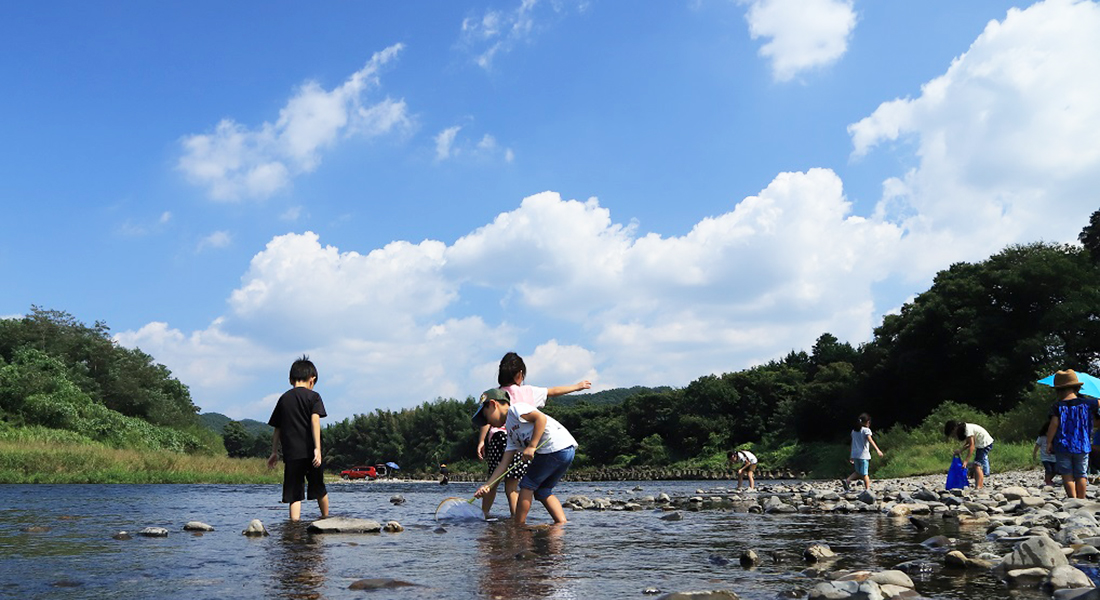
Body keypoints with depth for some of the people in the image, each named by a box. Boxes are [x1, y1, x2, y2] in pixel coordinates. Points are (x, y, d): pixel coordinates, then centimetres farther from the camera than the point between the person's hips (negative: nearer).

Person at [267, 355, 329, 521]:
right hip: (309, 452, -2)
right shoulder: (313, 396, 1)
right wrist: (317, 448, -17)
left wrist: (274, 452, 21)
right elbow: (315, 421, -12)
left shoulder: (284, 398, 12)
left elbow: (277, 428, 15)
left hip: (290, 453, 2)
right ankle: (326, 518, 30)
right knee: (319, 489, 16)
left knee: (294, 494, 1)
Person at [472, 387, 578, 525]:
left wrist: (531, 446, -15)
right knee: (542, 490, 18)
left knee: (527, 485, 3)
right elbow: (504, 463, 22)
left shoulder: (514, 408, 2)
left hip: (556, 447, -10)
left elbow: (541, 418, -13)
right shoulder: (511, 433, 27)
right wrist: (488, 485, 15)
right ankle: (562, 523, 11)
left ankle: (519, 524, 10)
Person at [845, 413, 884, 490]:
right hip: (863, 455, -6)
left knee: (858, 472, 16)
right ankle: (867, 489, 0)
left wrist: (851, 456, 23)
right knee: (865, 473, -1)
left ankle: (847, 481, -2)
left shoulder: (854, 431, 13)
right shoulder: (866, 430, -6)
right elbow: (870, 440, -22)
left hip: (855, 454, 6)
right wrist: (877, 450, -32)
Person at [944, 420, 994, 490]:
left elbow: (972, 446, -25)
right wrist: (960, 451, -7)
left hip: (985, 444, -10)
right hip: (981, 445, 10)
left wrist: (966, 460, -26)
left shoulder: (968, 429, -23)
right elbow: (968, 444, 8)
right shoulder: (963, 429, 5)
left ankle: (979, 487, -19)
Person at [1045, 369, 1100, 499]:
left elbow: (1054, 424, -15)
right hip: (1082, 446, 3)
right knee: (1081, 475, 10)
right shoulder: (1086, 403, 0)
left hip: (1062, 446, -3)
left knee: (1067, 475, 1)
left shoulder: (1057, 406, -8)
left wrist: (1048, 443, -8)